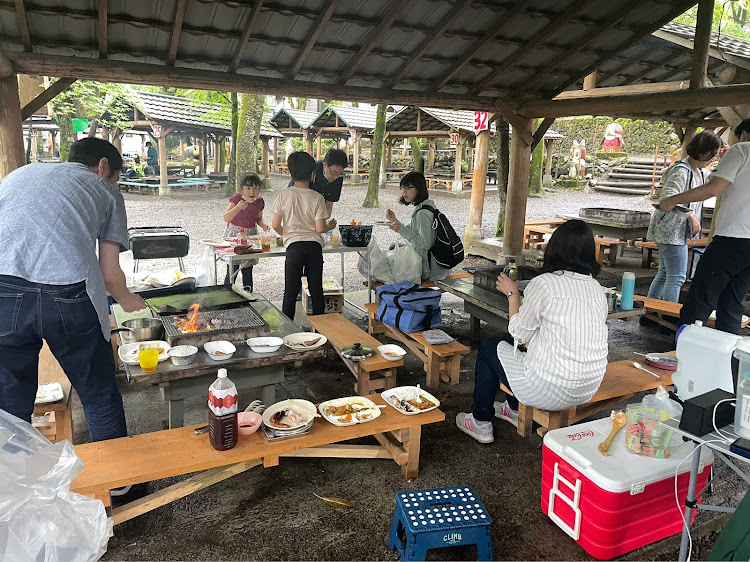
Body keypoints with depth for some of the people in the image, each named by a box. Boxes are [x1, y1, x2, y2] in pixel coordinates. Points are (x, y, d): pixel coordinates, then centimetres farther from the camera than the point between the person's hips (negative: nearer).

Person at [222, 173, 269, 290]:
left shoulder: (259, 202, -4)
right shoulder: (236, 198, -16)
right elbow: (226, 218, -23)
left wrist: (263, 224, -9)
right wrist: (238, 207, -38)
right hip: (234, 234, -3)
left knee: (248, 270, 9)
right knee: (232, 270, -5)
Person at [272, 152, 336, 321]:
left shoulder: (284, 195, -2)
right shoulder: (317, 197, -4)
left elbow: (275, 225, -2)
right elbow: (320, 228, -8)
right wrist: (330, 226, 14)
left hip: (293, 245, 0)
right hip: (314, 245, 0)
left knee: (290, 291, 7)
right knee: (316, 289, 11)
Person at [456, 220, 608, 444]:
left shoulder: (544, 283, -16)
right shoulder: (597, 289, 4)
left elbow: (519, 334, -7)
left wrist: (512, 294, 6)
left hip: (550, 391, -7)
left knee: (488, 348, 17)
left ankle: (480, 423, 31)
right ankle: (515, 409, 48)